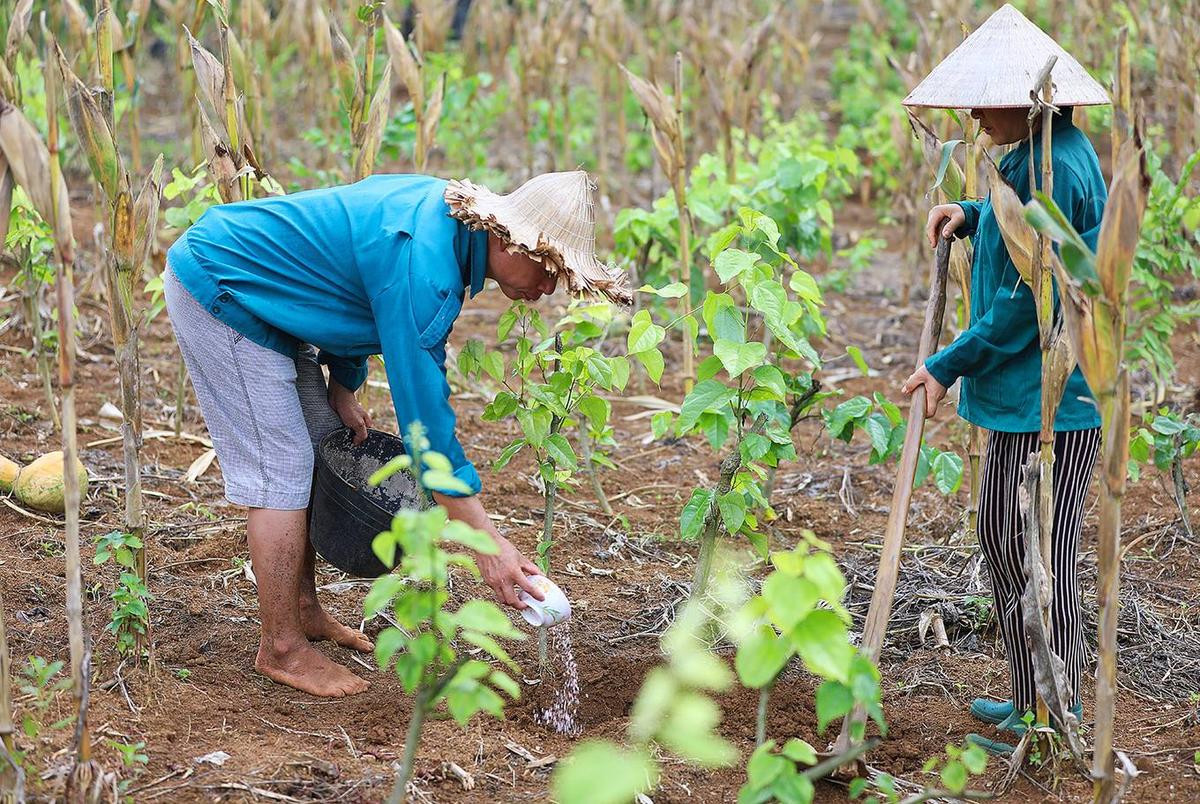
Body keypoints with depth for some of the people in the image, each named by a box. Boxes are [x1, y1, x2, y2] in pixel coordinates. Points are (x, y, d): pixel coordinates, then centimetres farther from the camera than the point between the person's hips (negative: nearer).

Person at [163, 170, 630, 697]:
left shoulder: (445, 210, -2)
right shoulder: (422, 266, -31)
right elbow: (423, 408, -30)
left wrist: (342, 390, 7)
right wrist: (486, 542, -27)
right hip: (215, 292, -10)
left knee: (322, 451, 14)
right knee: (281, 470, -9)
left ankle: (304, 610, 27)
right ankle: (282, 649, 2)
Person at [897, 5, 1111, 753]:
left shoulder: (1049, 169, -22)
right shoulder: (1052, 151, 10)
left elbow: (1026, 303, -22)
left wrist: (948, 367, -14)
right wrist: (973, 215, 11)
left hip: (1050, 397, -11)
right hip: (1024, 391, 11)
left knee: (1038, 554, -1)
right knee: (1002, 538, 19)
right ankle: (1034, 700, 30)